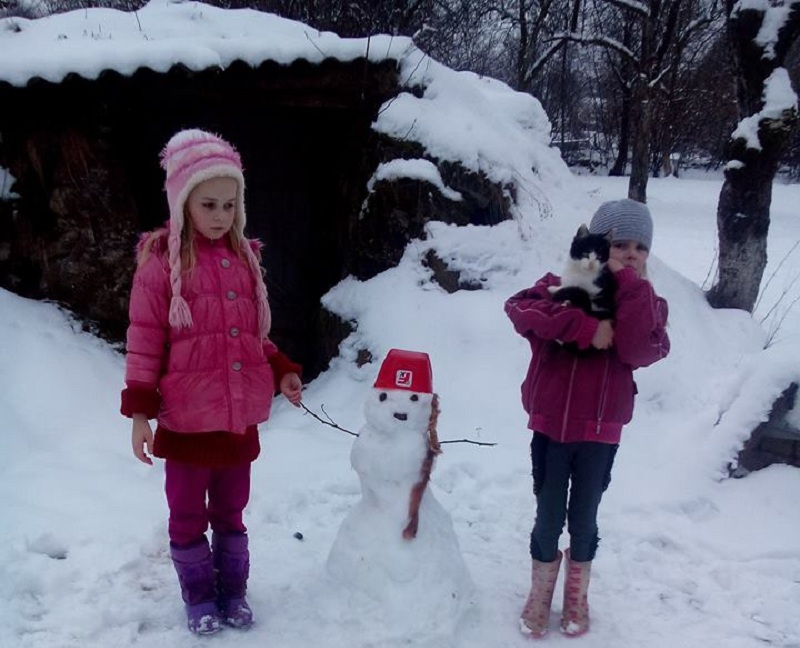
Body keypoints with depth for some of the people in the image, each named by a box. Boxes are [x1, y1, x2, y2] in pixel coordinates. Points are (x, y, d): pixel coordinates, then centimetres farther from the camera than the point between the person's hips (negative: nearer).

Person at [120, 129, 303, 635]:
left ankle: (233, 593, 33)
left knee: (231, 512, 18)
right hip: (186, 418, -4)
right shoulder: (161, 262, -10)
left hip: (241, 417, 5)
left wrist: (283, 372, 5)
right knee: (188, 515, 12)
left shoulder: (243, 258, 7)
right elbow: (145, 341, -9)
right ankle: (199, 599, 29)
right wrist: (140, 410, -12)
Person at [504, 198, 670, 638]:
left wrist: (630, 285, -21)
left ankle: (577, 595, 39)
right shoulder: (559, 288, -5)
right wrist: (585, 327, -30)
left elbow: (641, 352, -19)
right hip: (550, 425, -1)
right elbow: (518, 308, -26)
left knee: (583, 521, 13)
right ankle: (540, 593, 34)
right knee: (549, 519, 9)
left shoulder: (645, 302, 0)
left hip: (600, 431, 1)